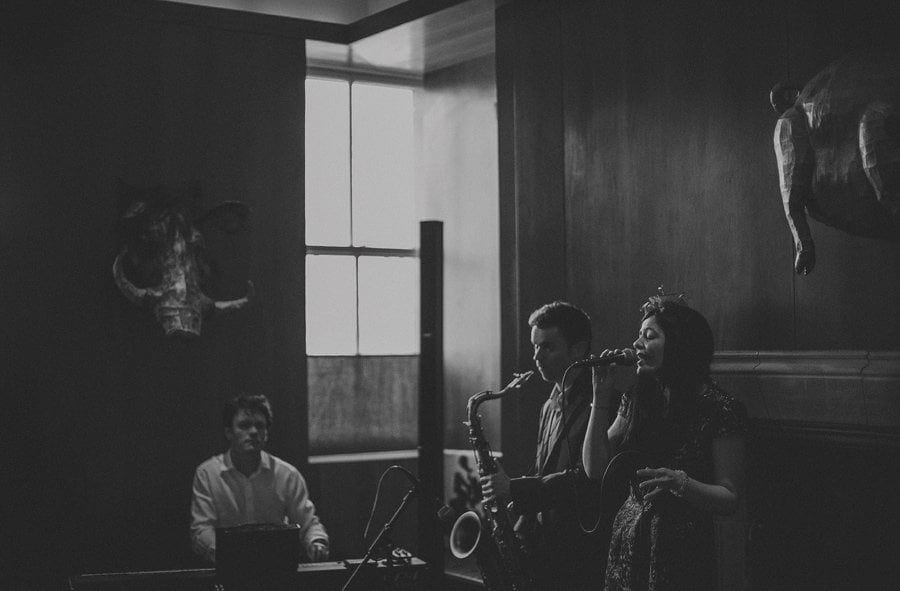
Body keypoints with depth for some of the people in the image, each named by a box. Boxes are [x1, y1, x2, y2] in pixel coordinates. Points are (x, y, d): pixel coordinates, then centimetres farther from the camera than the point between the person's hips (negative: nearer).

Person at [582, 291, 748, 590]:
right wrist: (601, 395, -2)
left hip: (683, 552, -5)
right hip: (628, 542, 5)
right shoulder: (636, 399, 7)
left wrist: (681, 484, -29)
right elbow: (595, 470, 2)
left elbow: (729, 499, -10)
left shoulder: (719, 410, -11)